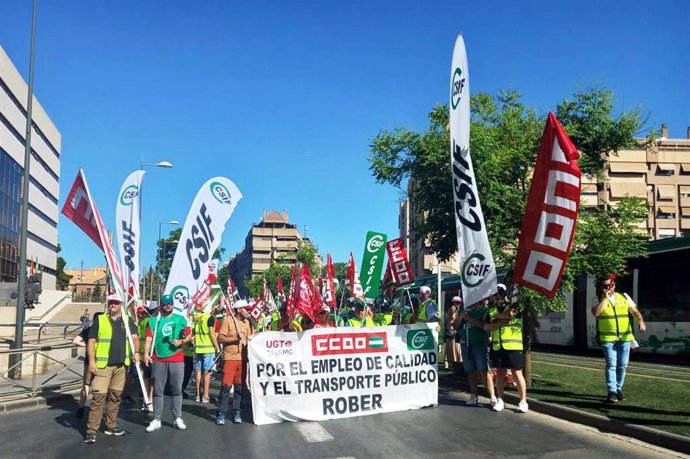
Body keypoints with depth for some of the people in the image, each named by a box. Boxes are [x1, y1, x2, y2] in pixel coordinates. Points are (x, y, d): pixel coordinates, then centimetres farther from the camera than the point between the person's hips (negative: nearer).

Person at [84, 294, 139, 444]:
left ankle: (111, 426, 23)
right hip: (103, 364, -4)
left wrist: (136, 352, -15)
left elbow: (134, 337, 3)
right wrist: (91, 360, -11)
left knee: (115, 396, 12)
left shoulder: (127, 320, 10)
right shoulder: (99, 320, 1)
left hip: (121, 365, 4)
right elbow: (91, 341, -1)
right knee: (99, 396, -8)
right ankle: (91, 430, -4)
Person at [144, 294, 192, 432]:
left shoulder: (180, 319, 9)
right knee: (158, 390, 4)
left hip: (177, 359, 0)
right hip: (158, 360, 0)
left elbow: (189, 336, 12)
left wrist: (181, 341, -9)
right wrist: (146, 353, -16)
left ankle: (178, 419, 11)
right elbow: (149, 338, -1)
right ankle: (156, 420, 10)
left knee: (177, 389, 4)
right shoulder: (153, 321, 8)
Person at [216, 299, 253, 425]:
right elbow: (220, 338, -10)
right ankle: (221, 414, 4)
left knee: (239, 387, 7)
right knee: (226, 386, -5)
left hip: (242, 358, 5)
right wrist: (235, 338, -17)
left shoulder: (246, 322, 13)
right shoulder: (228, 321, -5)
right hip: (230, 358, -5)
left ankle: (237, 413, 15)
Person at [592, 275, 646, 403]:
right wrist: (605, 298, -16)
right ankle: (612, 392, -9)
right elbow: (596, 313, -19)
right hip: (608, 339, -3)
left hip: (624, 338, 3)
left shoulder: (624, 297, 7)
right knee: (611, 365, -10)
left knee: (622, 366, 8)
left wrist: (641, 321, -14)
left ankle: (618, 389, 23)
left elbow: (635, 311, 6)